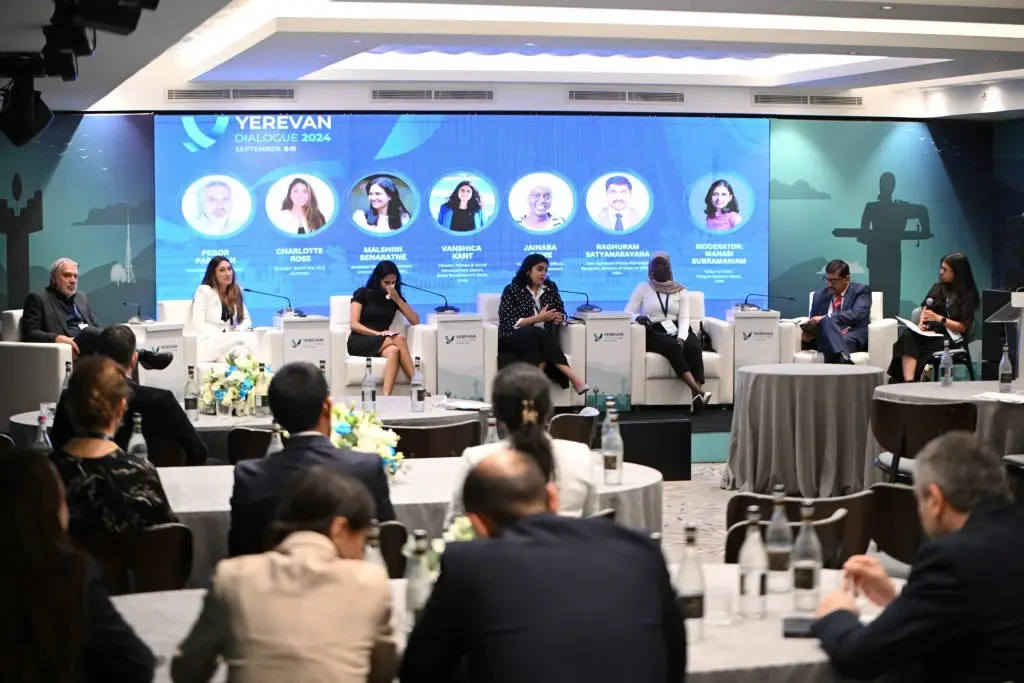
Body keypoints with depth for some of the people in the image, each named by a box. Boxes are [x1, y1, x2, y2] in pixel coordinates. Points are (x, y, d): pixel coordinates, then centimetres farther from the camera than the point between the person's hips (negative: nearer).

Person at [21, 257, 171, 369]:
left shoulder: (81, 297, 27)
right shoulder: (38, 299, 7)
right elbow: (29, 334, -2)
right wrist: (57, 338, -20)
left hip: (93, 344, 6)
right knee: (88, 333, -36)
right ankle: (143, 356, -42)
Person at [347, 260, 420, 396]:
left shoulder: (395, 297, 17)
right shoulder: (362, 294, 6)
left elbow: (415, 321, 6)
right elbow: (354, 324, -4)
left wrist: (397, 300, -3)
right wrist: (378, 334, -18)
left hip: (380, 344, 4)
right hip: (360, 342, -3)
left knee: (393, 351, -37)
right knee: (399, 338, -32)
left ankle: (386, 398, -52)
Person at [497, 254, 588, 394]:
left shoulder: (551, 287, 12)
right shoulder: (511, 290, -3)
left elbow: (562, 314, 15)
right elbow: (508, 324, -11)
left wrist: (558, 318, -11)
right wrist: (538, 318, -17)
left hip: (541, 341, 4)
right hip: (512, 340, -4)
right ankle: (572, 377, -45)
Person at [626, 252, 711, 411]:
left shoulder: (681, 291, 13)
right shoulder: (642, 288, 10)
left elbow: (684, 318, 1)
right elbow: (627, 313, 2)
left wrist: (681, 338, -19)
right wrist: (638, 317, -22)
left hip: (677, 331, 2)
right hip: (654, 334, -2)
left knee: (693, 347, -33)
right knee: (672, 346, -36)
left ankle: (696, 397, -46)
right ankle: (698, 392, -52)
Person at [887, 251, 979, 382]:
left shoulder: (968, 295, 1)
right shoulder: (938, 288, 19)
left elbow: (963, 327, -4)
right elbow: (925, 308, 16)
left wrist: (938, 318, -14)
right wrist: (922, 321, -7)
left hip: (950, 336, -5)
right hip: (930, 331, 5)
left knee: (911, 343, -34)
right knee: (908, 335, -33)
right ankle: (909, 381, -49)